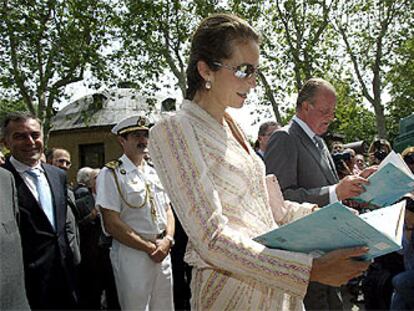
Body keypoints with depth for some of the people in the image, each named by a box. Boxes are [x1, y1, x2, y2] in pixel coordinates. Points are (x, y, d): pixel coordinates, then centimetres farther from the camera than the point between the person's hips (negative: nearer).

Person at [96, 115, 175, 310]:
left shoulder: (155, 174, 11)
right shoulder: (111, 174, -9)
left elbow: (168, 211, 13)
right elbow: (112, 224, -15)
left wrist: (167, 240, -6)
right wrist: (149, 248, -13)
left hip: (163, 252, 6)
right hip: (132, 254, -6)